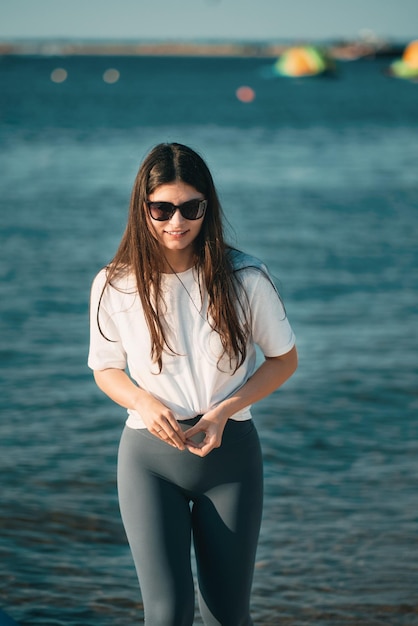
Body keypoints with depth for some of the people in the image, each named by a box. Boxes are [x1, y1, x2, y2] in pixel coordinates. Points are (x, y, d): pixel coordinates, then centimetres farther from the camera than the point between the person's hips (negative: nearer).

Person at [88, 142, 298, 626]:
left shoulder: (244, 278, -10)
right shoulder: (114, 286, -8)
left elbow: (284, 359, 2)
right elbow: (105, 369, 7)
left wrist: (224, 410, -13)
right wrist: (143, 401, -16)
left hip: (229, 453, 1)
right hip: (149, 454, 0)